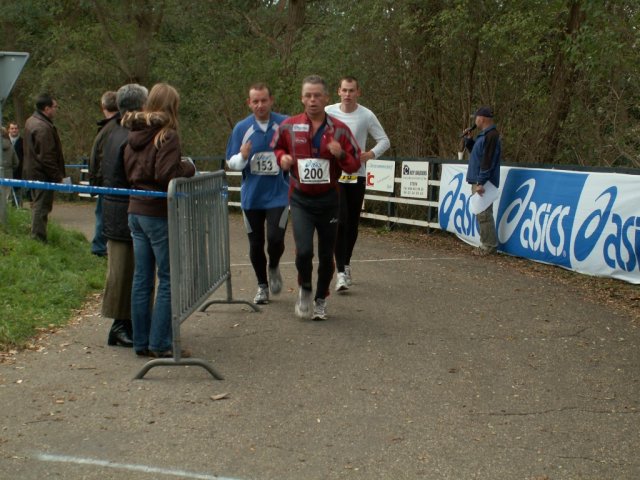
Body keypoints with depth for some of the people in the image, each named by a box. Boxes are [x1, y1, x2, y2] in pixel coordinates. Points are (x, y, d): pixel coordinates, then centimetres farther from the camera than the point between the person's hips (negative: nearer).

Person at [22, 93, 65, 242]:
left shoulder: (31, 121, 12)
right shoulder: (43, 128, -22)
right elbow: (47, 156, -24)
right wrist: (57, 176, -16)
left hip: (32, 172, 10)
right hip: (43, 175, -10)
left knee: (37, 205, 18)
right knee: (41, 207, -5)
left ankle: (36, 237, 26)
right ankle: (39, 239, -2)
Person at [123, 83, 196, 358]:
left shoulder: (135, 135, 11)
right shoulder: (167, 136, -13)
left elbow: (128, 171, 15)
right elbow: (167, 175, -21)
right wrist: (188, 167, -4)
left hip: (135, 211, 8)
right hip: (159, 214, -8)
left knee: (142, 279, 12)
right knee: (168, 280, 0)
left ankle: (141, 342, 17)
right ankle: (160, 344, 1)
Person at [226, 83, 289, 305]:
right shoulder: (241, 128, 1)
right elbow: (231, 162, 4)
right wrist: (242, 157, -17)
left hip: (279, 194, -2)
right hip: (251, 196, 2)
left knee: (275, 238, -15)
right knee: (256, 244, 10)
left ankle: (274, 268, 18)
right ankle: (262, 286, 29)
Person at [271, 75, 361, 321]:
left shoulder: (339, 129, -3)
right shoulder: (288, 126, -2)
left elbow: (355, 164, 1)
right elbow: (276, 148, 17)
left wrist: (340, 154, -19)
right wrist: (282, 157, -5)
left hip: (328, 199, 1)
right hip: (300, 199, -1)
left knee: (326, 255, 8)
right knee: (304, 250, -18)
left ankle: (321, 300, 30)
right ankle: (305, 289, 12)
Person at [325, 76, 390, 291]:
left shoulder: (367, 116, -2)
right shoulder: (328, 112, -1)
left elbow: (384, 141, 3)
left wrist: (370, 154, -13)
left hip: (357, 175, 1)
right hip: (334, 174, -1)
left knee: (352, 223, 9)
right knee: (340, 221, -14)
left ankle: (345, 263, 30)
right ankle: (341, 272, -14)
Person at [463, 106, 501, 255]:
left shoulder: (491, 136, -16)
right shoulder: (484, 135, 16)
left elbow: (487, 161, -21)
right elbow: (476, 153, 30)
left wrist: (481, 182, -23)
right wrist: (468, 140, 17)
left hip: (484, 183, -10)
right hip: (478, 181, 10)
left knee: (484, 214, -8)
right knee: (482, 214, 12)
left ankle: (489, 246, -3)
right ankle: (486, 244, 17)